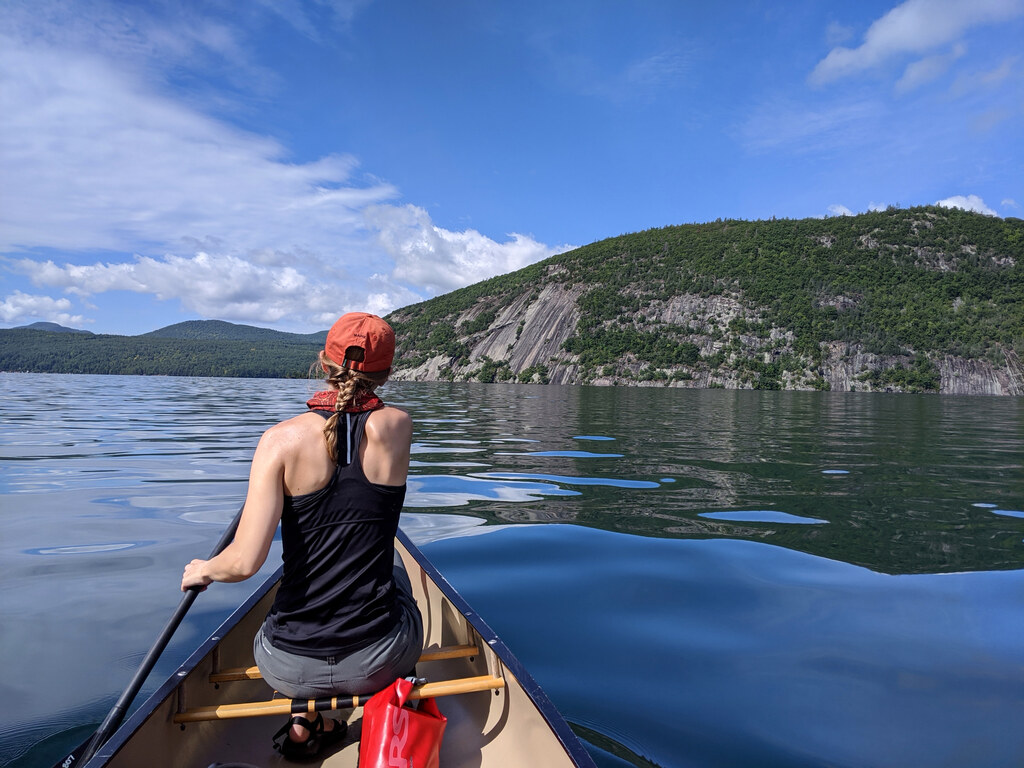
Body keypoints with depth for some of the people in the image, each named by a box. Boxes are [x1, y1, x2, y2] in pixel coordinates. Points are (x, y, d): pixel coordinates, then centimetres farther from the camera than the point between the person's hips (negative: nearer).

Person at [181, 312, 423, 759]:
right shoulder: (397, 426, -9)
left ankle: (308, 719, 22)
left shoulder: (281, 440, -13)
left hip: (291, 668, 0)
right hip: (379, 660, 0)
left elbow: (244, 563, -15)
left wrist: (203, 570, 5)